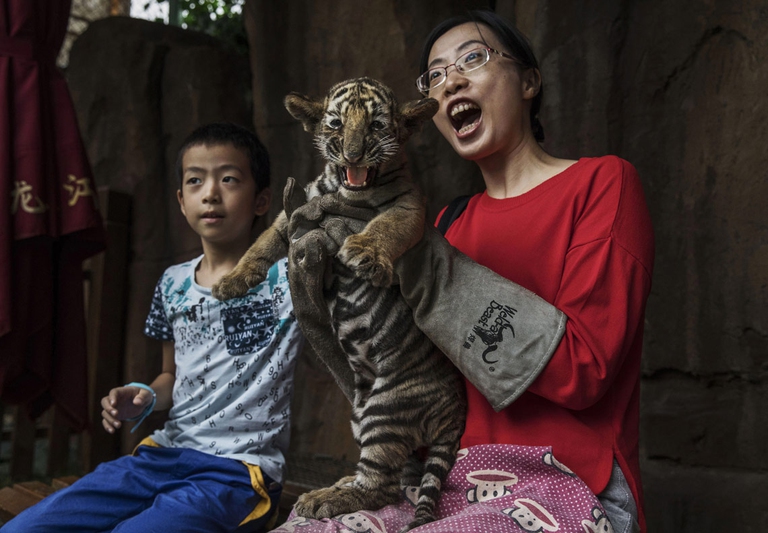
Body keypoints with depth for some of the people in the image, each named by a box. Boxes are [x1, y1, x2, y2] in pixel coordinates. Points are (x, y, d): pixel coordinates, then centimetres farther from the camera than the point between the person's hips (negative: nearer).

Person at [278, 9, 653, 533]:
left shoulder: (603, 182, -1)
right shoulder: (452, 223, 13)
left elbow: (583, 368, -14)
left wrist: (427, 270, -16)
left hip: (568, 490, -5)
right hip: (458, 486, 5)